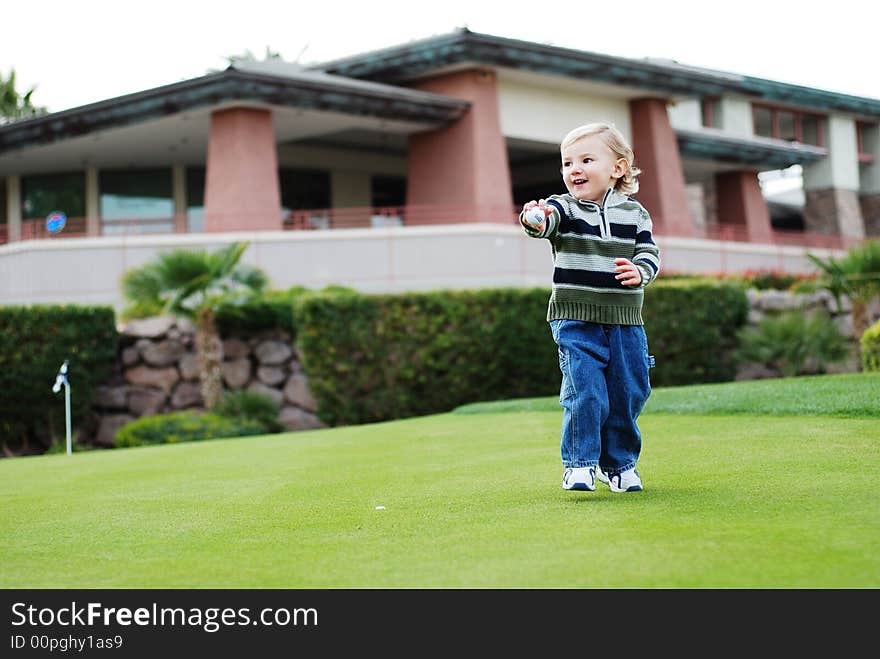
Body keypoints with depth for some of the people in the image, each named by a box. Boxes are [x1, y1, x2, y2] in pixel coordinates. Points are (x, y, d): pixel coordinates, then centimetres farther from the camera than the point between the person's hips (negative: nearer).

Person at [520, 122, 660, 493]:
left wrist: (640, 271, -19)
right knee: (584, 393, -10)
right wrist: (534, 219, -49)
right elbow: (546, 219, -24)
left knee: (629, 393, 8)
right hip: (575, 321, -3)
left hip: (625, 322, 3)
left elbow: (649, 252, 5)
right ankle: (579, 463, 3)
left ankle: (619, 463, 25)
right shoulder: (564, 208, -2)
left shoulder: (633, 213, 6)